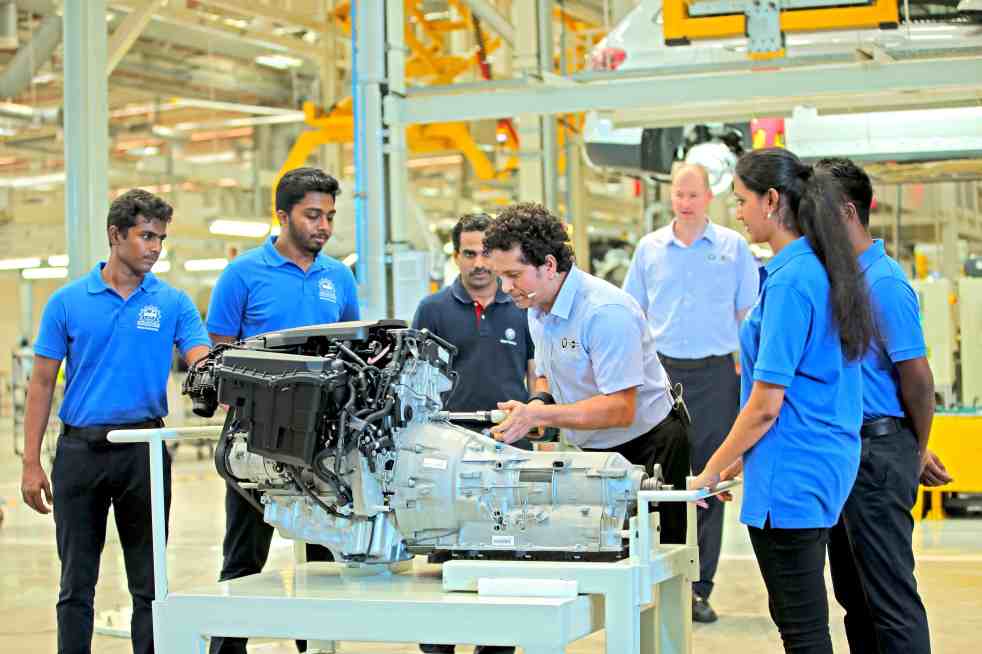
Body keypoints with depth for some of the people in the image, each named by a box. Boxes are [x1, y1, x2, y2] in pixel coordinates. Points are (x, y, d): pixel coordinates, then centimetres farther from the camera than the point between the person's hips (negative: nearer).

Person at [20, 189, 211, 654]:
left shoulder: (173, 303, 3)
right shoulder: (68, 301, 2)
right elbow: (42, 383, 3)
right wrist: (31, 463, -2)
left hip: (144, 450, 0)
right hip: (80, 452, 0)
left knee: (149, 582, 6)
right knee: (77, 582, 7)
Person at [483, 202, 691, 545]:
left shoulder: (606, 311, -25)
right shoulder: (538, 308, 4)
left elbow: (621, 409, -28)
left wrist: (540, 415, -31)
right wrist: (538, 401, -6)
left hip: (648, 449, -8)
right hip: (593, 451, 8)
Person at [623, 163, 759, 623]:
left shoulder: (733, 247, 3)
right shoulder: (650, 248, 7)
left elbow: (747, 314, 6)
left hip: (715, 375, -1)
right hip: (661, 372, 1)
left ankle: (699, 588, 8)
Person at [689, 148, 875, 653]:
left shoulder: (790, 281, -18)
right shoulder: (826, 269, 11)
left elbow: (766, 403, -19)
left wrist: (714, 470, -6)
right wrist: (742, 459, 19)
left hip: (792, 475, -10)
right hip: (828, 461, 10)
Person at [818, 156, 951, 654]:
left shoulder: (883, 282, -16)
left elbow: (916, 376, -16)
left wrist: (917, 453, -2)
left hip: (877, 452, -9)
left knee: (889, 594, -4)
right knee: (854, 592, 15)